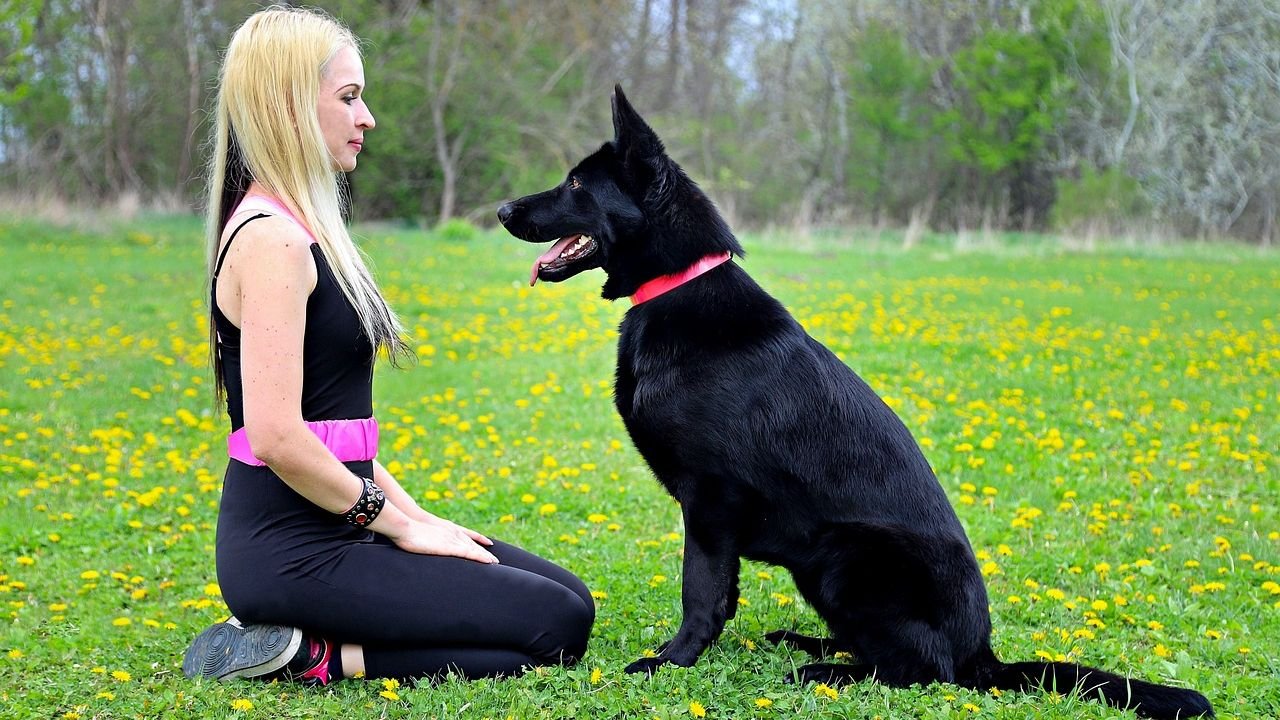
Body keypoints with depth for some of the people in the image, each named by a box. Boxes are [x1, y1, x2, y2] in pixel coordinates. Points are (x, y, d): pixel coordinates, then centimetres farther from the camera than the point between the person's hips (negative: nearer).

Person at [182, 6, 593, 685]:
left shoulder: (298, 229, 14)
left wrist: (412, 512, 12)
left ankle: (293, 637, 7)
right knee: (559, 627, -9)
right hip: (292, 549, -10)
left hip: (334, 523, 10)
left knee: (567, 595, 12)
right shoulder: (271, 239, -17)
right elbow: (278, 437, -24)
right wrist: (399, 525, -12)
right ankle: (309, 656, -7)